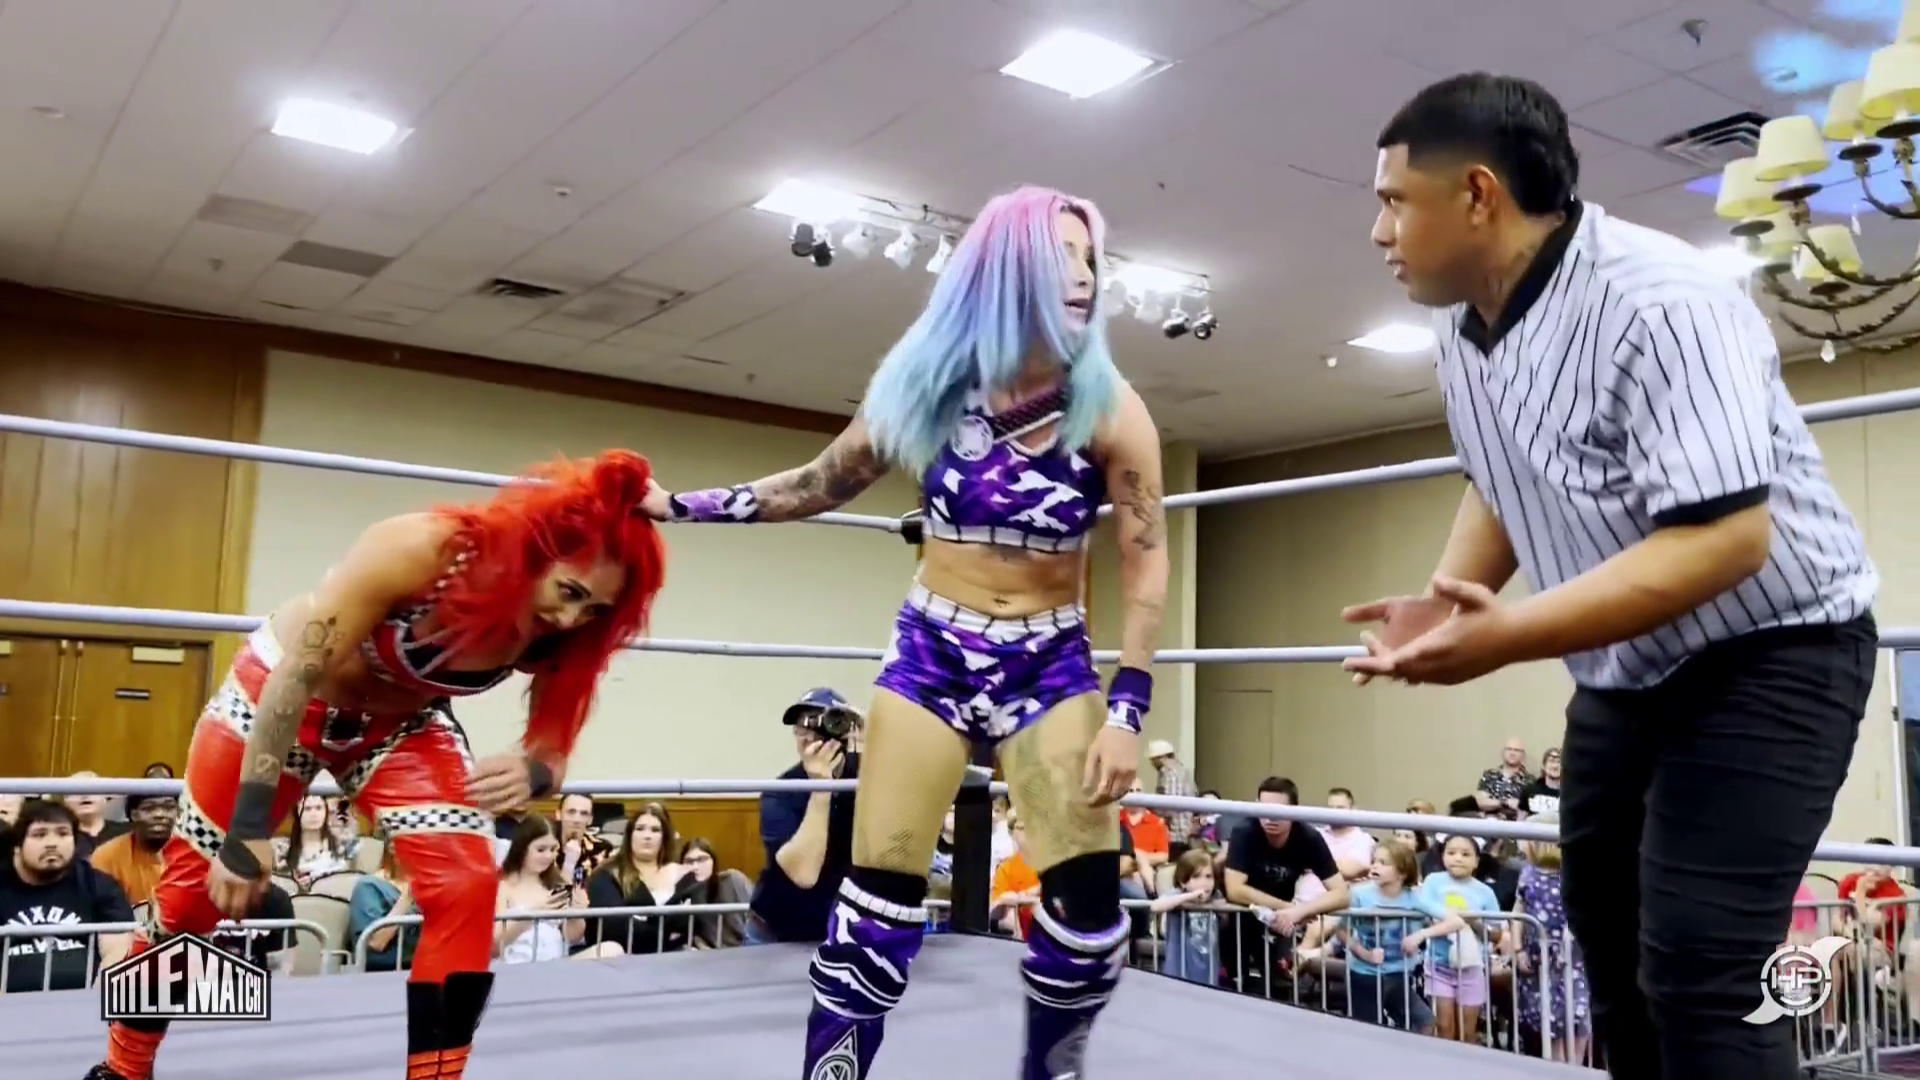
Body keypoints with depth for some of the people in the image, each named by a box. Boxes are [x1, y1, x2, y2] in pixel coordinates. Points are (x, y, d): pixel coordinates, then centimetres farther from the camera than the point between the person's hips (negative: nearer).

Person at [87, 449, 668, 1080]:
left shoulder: (556, 641, -23)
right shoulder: (421, 549, -38)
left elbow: (553, 750, -13)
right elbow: (299, 674, -31)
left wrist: (531, 774, -38)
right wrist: (247, 828, -31)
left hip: (400, 723, 3)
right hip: (281, 689, -3)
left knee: (468, 888, -16)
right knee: (194, 888, 8)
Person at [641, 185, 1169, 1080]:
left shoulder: (1106, 407, -8)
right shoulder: (929, 388, -2)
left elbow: (1147, 562, -7)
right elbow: (818, 485, 11)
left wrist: (1126, 710, -15)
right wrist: (681, 506, 9)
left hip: (1051, 667, -1)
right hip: (929, 655, 1)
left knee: (1087, 896, -10)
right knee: (880, 890, -3)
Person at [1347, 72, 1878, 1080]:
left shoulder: (1659, 304, -27)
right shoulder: (1464, 323, -1)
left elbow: (1726, 540, -34)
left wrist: (1505, 635, -39)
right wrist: (1445, 599, -6)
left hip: (1769, 653, -8)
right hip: (1626, 675, 9)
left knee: (1696, 976, -16)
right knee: (1613, 950, 16)